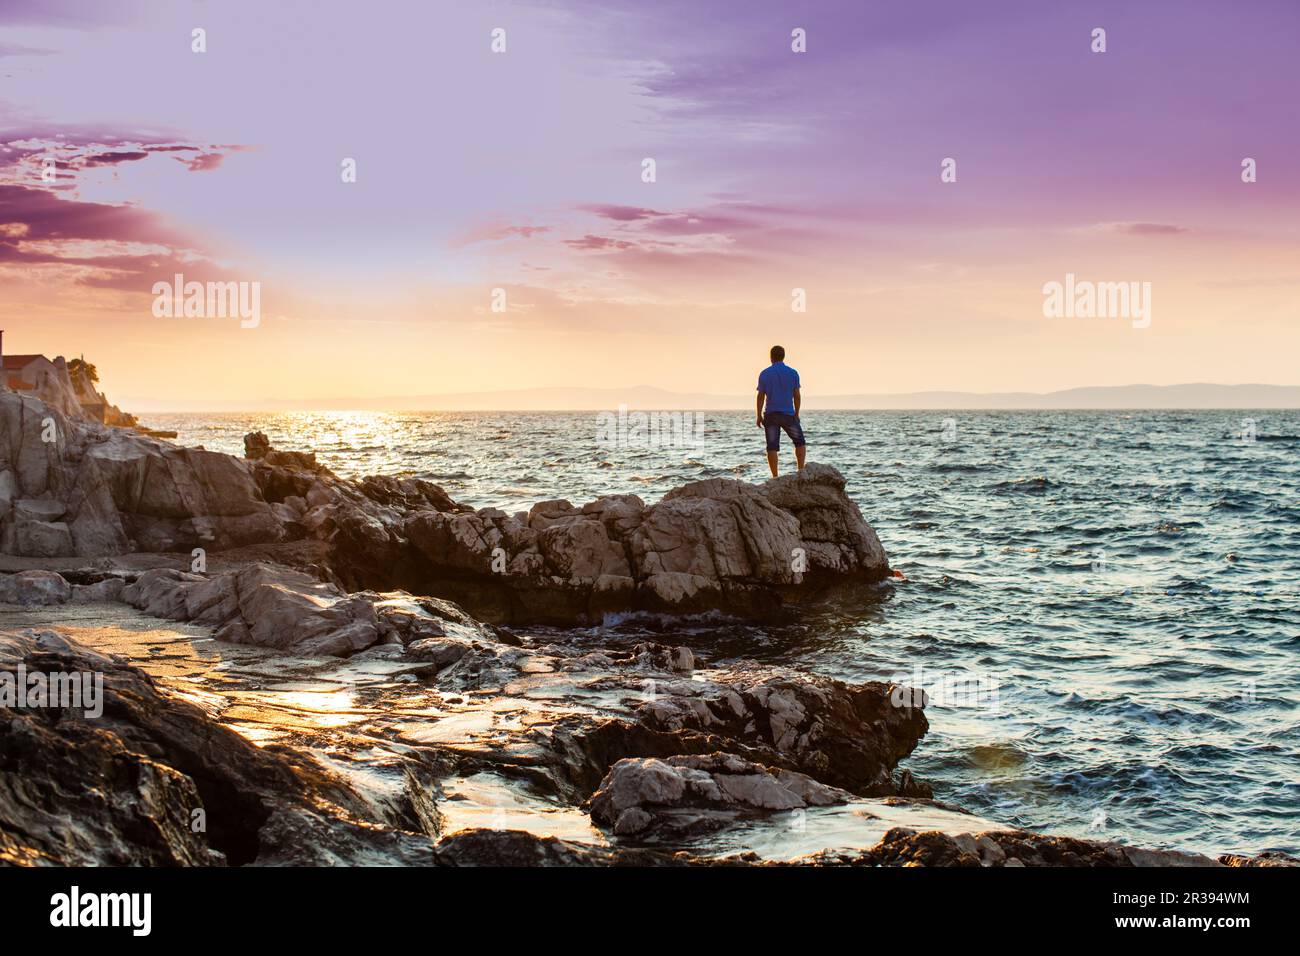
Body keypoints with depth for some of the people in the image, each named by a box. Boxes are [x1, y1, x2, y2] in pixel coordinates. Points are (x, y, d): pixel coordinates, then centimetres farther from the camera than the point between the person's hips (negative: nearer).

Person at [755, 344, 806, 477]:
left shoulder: (764, 374, 1)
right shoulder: (793, 373, 1)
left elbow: (761, 396, 0)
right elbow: (796, 396, 2)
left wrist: (759, 416, 5)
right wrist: (796, 414, 11)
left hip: (771, 416, 0)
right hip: (788, 415, 0)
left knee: (772, 447, 1)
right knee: (800, 442, 13)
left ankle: (775, 477, -3)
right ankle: (801, 470, 0)